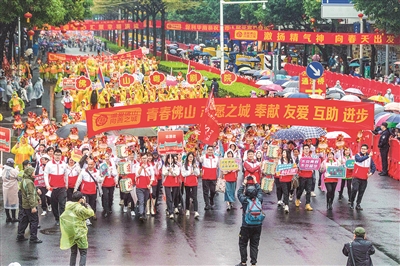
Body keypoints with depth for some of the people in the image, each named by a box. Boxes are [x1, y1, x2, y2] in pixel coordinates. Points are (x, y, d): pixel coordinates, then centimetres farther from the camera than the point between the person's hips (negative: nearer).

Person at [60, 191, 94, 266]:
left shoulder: (68, 206, 0)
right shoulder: (80, 208, -20)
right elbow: (90, 213, -10)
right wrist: (87, 205, 6)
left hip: (70, 234, 7)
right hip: (79, 233, -7)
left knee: (73, 253, 19)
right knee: (83, 253, 3)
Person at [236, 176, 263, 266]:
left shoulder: (244, 200, -15)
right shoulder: (259, 200, -8)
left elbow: (239, 193, 4)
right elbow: (260, 192, 12)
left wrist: (244, 183, 13)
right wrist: (256, 183, 20)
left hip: (246, 227, -3)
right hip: (257, 227, 3)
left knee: (243, 244, 13)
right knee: (254, 245, 11)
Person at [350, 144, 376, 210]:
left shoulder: (369, 157, 7)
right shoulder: (357, 155, -4)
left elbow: (373, 167, 12)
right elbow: (360, 159, -28)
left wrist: (371, 173, -6)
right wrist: (368, 156, -32)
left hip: (364, 178, 4)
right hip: (356, 177, -3)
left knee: (361, 192, 6)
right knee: (355, 189, -15)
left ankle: (358, 205, 16)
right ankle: (351, 202, 5)